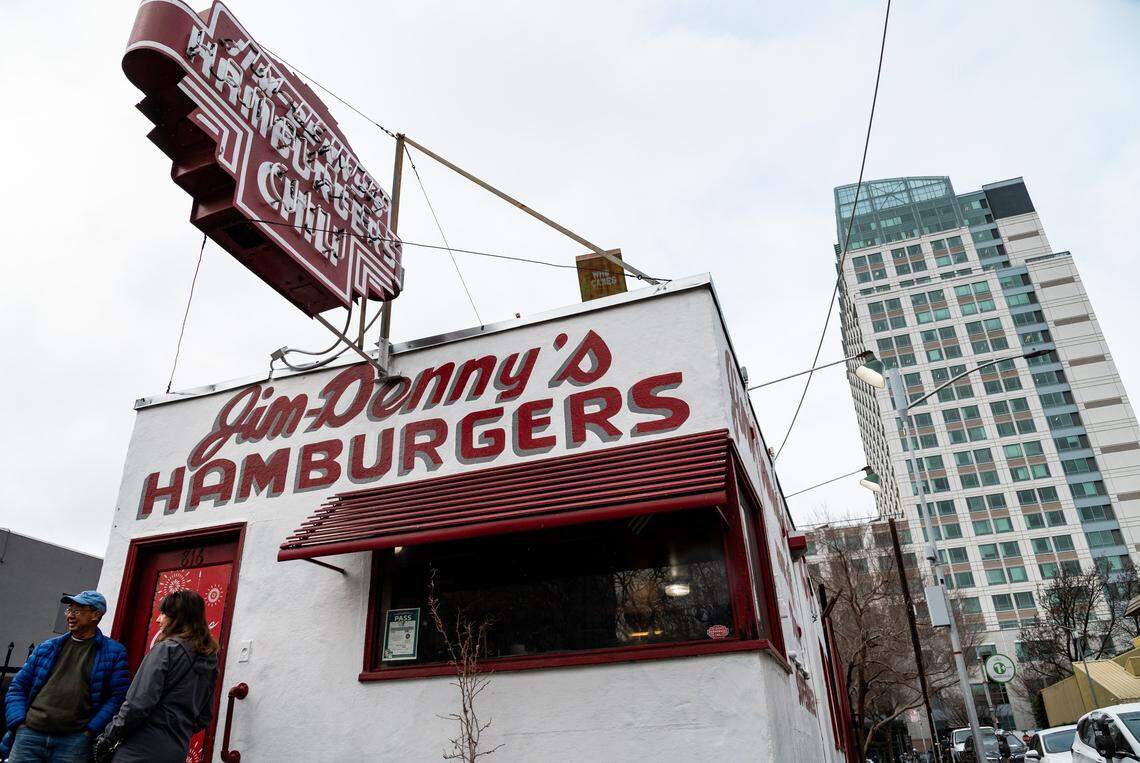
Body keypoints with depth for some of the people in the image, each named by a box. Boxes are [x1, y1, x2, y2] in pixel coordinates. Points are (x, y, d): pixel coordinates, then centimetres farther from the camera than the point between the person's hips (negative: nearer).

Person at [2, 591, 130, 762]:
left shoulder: (113, 653, 3)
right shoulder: (48, 647, 15)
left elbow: (118, 697, -2)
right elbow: (18, 687, 16)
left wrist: (90, 731, -10)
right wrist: (19, 722, 2)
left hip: (74, 741, -3)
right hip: (29, 735, 3)